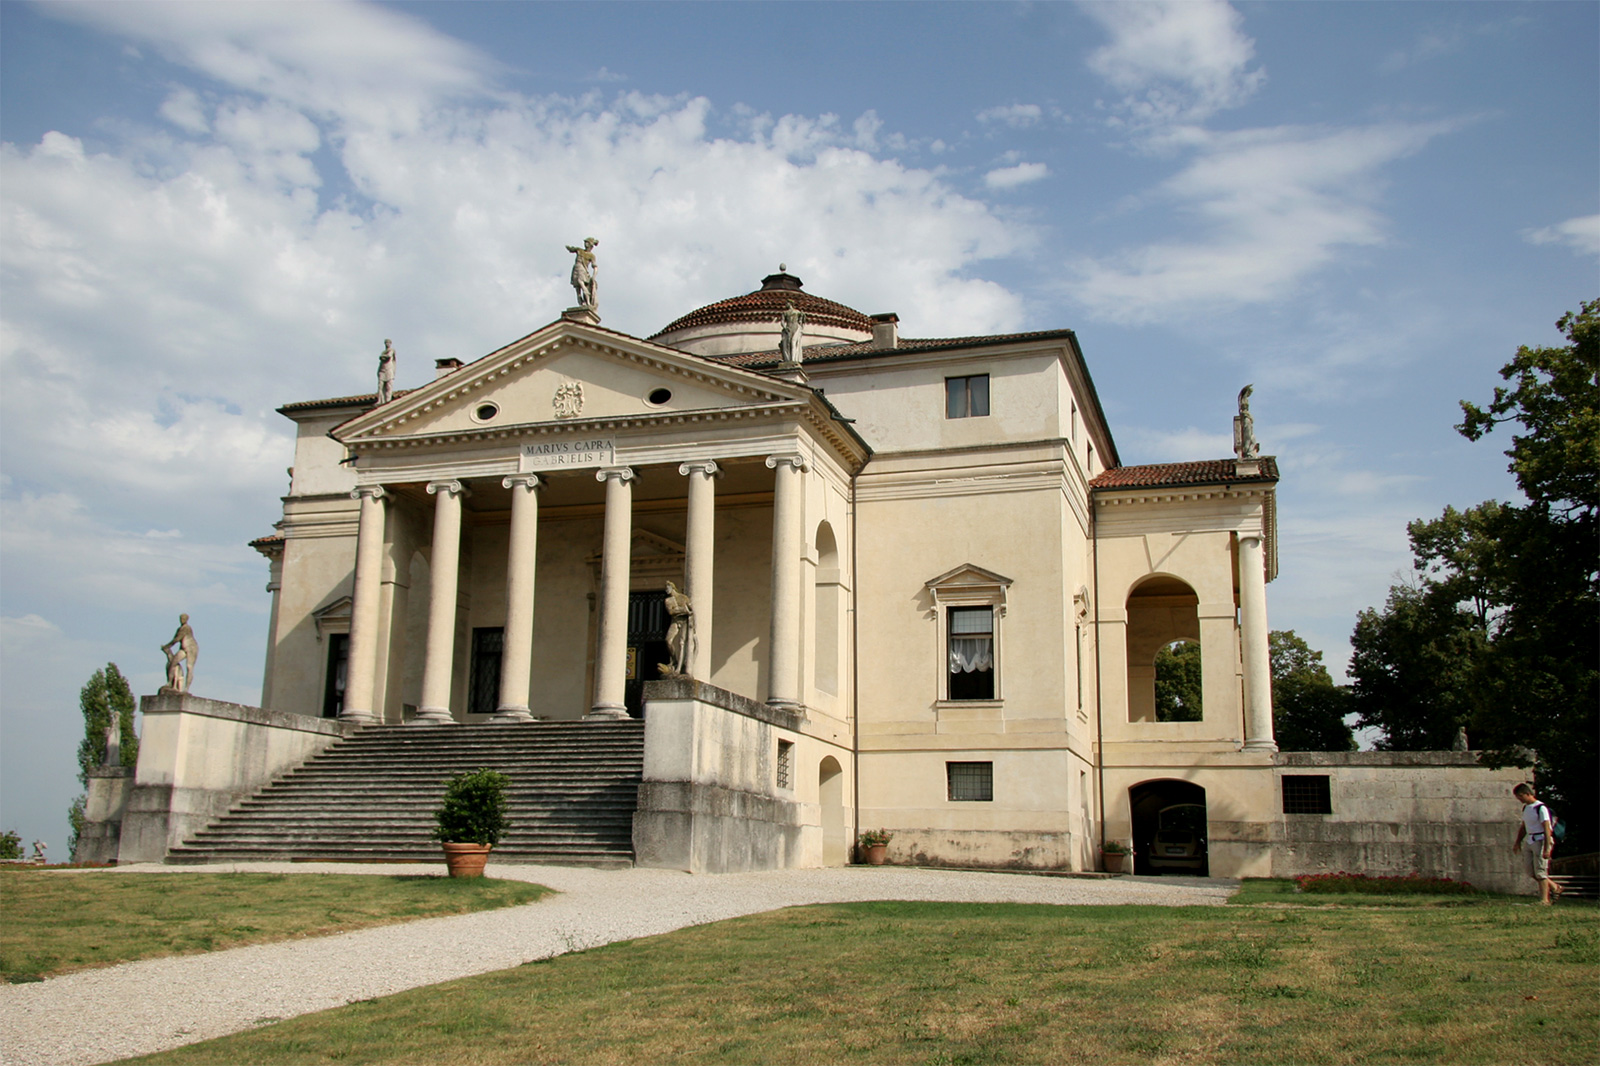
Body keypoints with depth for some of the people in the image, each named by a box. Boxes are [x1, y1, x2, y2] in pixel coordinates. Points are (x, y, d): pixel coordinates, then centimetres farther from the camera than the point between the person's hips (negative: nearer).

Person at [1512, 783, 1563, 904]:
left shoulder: (1540, 808, -13)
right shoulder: (1525, 808, 13)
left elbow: (1547, 828, -18)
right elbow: (1523, 827, 22)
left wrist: (1547, 847, -23)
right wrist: (1518, 842, 21)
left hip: (1541, 841, -9)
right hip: (1531, 842, 9)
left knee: (1540, 871, -7)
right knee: (1531, 872, 9)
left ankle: (1544, 900, -2)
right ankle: (1555, 888, 24)